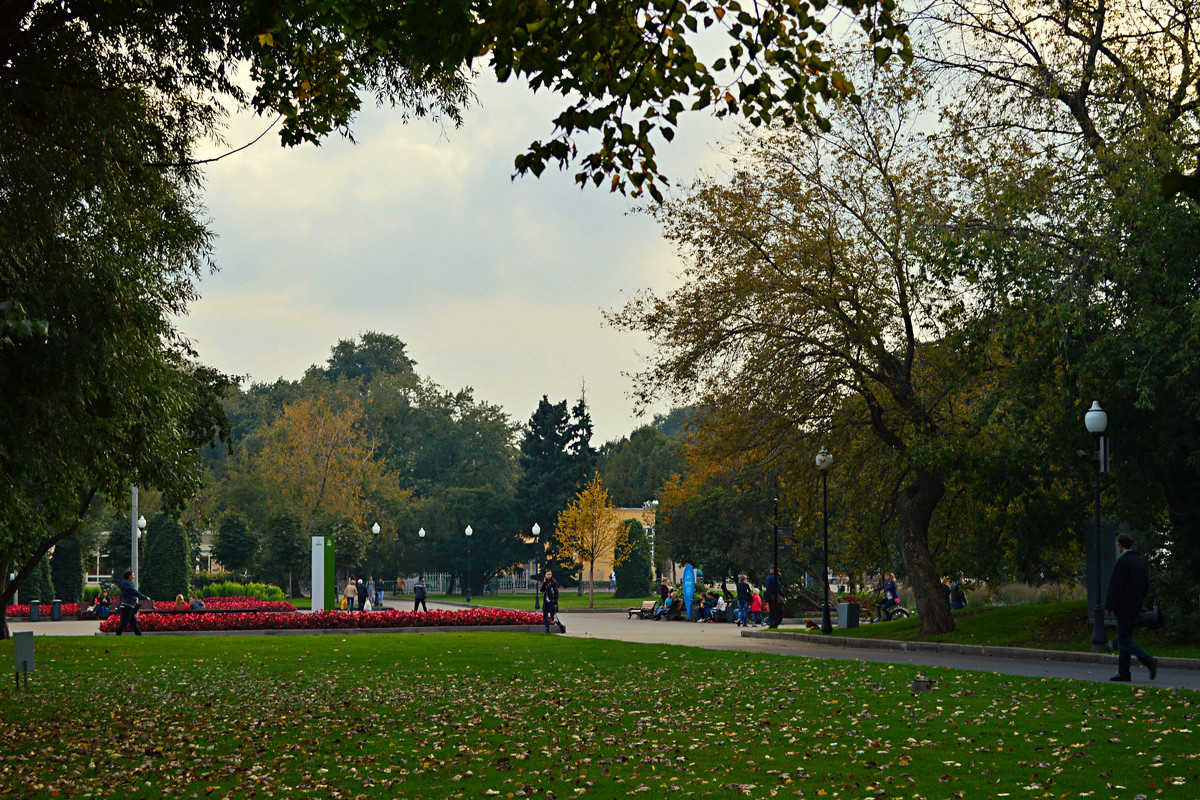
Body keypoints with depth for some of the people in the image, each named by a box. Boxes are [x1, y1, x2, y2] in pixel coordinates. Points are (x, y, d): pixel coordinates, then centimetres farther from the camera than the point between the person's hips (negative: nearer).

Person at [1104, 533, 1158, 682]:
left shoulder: (1123, 561, -16)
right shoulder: (1140, 560, 11)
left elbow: (1116, 586, -17)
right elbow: (1146, 584, 15)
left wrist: (1109, 606, -10)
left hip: (1124, 606, -9)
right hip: (1136, 605, 9)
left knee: (1124, 640, -7)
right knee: (1125, 638, 13)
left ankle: (1149, 661, -22)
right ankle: (1124, 673, 12)